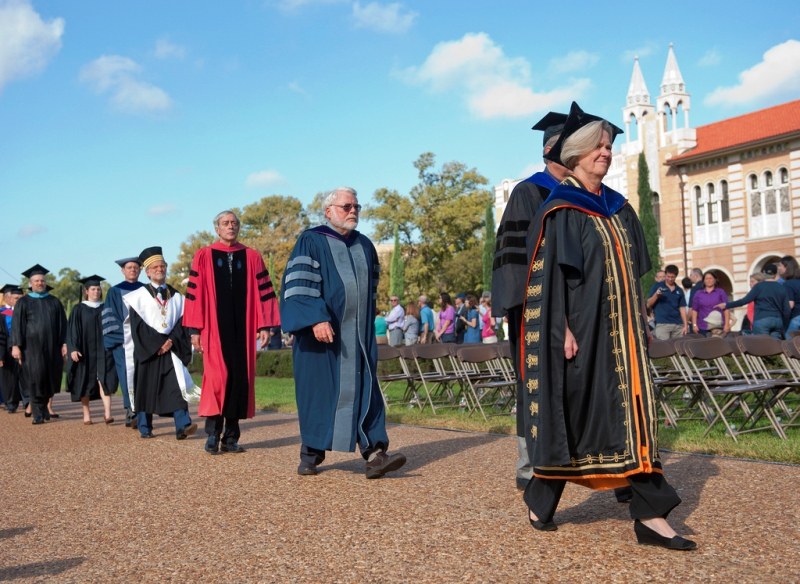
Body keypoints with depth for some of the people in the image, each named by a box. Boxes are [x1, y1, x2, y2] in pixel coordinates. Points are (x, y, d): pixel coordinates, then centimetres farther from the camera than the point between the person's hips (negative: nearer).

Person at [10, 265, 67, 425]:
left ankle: (44, 407, 26)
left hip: (51, 347, 3)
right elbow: (17, 325, 0)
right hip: (32, 347, -3)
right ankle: (38, 415, -2)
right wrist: (16, 345, -10)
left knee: (50, 380, 6)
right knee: (35, 380, -6)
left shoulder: (54, 302, 13)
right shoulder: (23, 302, 5)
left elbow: (62, 324, 11)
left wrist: (64, 343, 2)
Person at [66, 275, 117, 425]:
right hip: (85, 352, -1)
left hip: (103, 351, 1)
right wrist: (73, 349, -13)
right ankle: (86, 415, 14)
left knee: (104, 380, -12)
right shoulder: (79, 309, 2)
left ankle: (107, 413, -23)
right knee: (85, 383, 5)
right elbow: (72, 331, -2)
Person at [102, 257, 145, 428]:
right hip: (123, 339, -2)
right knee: (128, 374, -11)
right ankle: (131, 411, -10)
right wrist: (118, 337, -8)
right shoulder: (115, 291, 11)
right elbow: (110, 317, 5)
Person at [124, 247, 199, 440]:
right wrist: (157, 343, -11)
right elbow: (138, 325, -5)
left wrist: (171, 341, -11)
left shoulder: (176, 296, 12)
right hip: (147, 349, -2)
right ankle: (144, 428, 14)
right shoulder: (139, 296, 3)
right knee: (146, 387, 3)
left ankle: (182, 426, -18)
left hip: (171, 348, 2)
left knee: (177, 386, -10)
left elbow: (181, 322, 6)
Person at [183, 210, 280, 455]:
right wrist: (195, 329, -4)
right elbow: (195, 294, 2)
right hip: (215, 328, -2)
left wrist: (264, 325, -1)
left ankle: (231, 436, 10)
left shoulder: (251, 257, 9)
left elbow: (264, 292, 6)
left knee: (240, 378, 2)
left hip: (242, 329, 2)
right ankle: (212, 434, 2)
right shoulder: (204, 256, 5)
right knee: (216, 377, -9)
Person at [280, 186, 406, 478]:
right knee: (318, 390, 1)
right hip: (322, 330, -4)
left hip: (358, 334, 5)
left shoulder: (365, 245, 15)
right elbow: (299, 283, -12)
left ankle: (374, 454, -11)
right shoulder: (311, 241, -2)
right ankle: (310, 455, 15)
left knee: (365, 388, -5)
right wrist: (316, 319, -24)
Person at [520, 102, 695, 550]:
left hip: (621, 329, 7)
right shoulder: (560, 210, -6)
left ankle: (651, 516, 0)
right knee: (572, 413, 0)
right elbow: (551, 275, -12)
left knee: (634, 412, 0)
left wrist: (640, 323, 13)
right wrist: (565, 329, -19)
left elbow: (634, 273, 17)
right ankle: (541, 503, 18)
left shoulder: (619, 209, 15)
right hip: (582, 327, -6)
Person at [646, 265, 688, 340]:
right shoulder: (657, 286, 5)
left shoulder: (679, 291, 14)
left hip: (678, 325, 4)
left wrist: (685, 325, 4)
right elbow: (648, 305, 2)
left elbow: (682, 308, 13)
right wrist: (656, 295, -16)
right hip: (662, 324, -4)